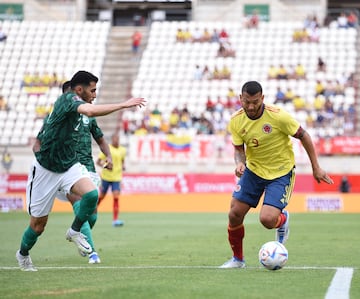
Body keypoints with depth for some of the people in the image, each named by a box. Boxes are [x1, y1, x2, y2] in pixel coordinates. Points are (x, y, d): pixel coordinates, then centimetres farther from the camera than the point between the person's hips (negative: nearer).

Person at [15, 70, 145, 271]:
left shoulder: (75, 104, 7)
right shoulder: (68, 99, -19)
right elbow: (90, 111, -41)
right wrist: (124, 105, -38)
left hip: (69, 166, 7)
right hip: (46, 170, -7)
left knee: (92, 194, -23)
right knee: (38, 224, 4)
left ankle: (75, 232, 0)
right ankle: (23, 254, 32)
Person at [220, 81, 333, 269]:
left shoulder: (278, 116, -24)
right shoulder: (236, 121, -11)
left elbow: (303, 136, -12)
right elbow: (239, 149, 1)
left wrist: (316, 168, -7)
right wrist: (239, 163, -24)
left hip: (281, 172, -4)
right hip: (253, 169, 4)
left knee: (267, 219, -19)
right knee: (235, 214, -3)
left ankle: (283, 219, 21)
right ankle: (237, 259, 21)